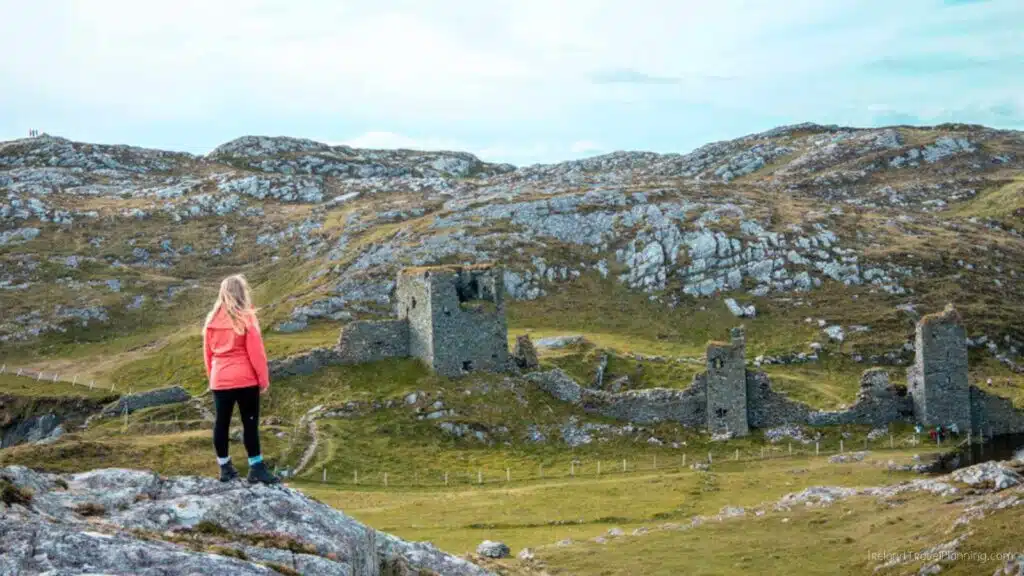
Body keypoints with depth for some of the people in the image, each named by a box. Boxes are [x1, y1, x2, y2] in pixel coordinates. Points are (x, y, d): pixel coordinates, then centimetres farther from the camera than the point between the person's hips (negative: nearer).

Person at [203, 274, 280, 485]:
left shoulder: (212, 319, 5)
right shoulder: (246, 318, -9)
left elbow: (208, 352, 11)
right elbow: (256, 352, -10)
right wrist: (264, 379, -3)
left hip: (220, 381, 5)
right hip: (245, 380, -5)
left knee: (222, 423, 9)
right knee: (250, 423, 0)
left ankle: (225, 467, 16)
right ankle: (256, 469, 1)